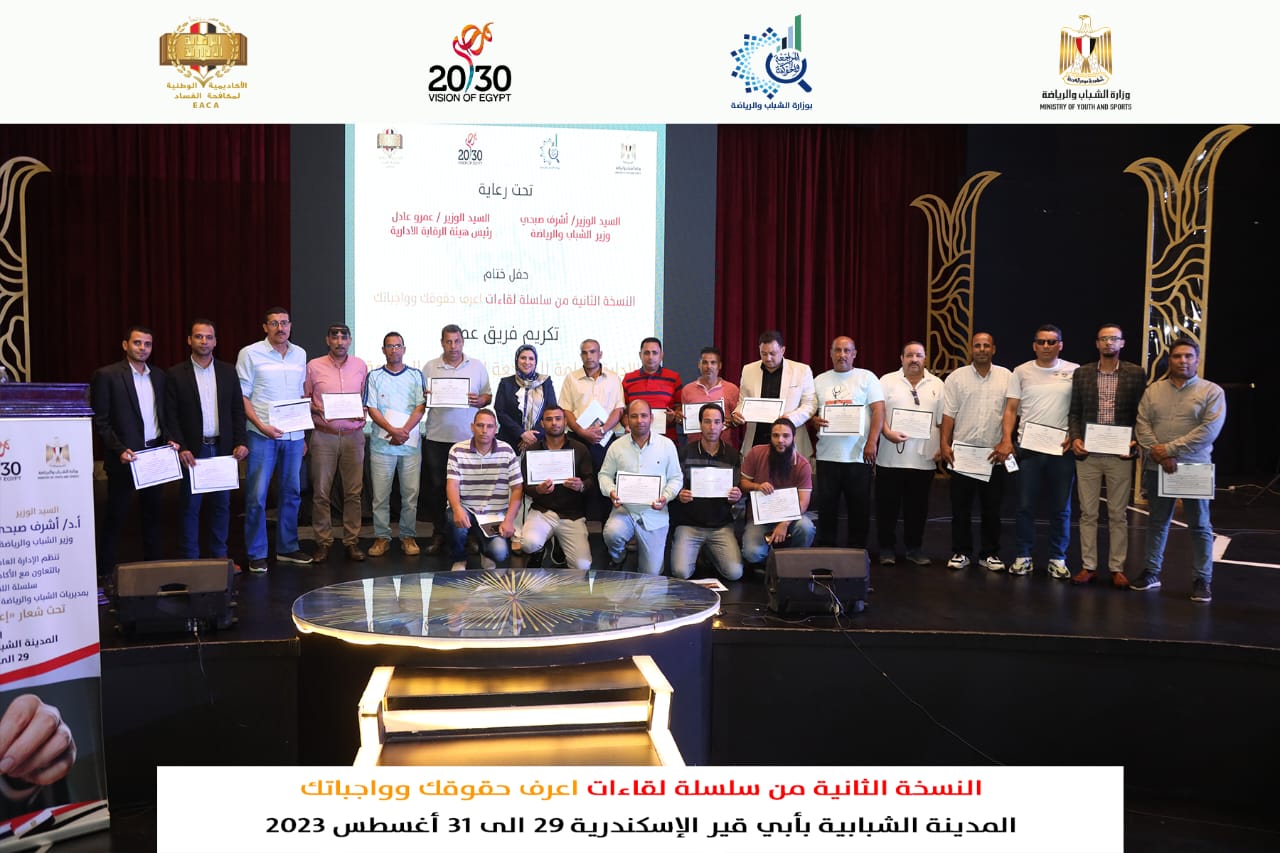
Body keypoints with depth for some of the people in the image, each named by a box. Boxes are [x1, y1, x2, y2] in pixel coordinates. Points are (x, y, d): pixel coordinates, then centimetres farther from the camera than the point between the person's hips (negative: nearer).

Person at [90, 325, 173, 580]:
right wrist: (119, 450, -17)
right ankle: (104, 569, 15)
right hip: (125, 457, -5)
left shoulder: (159, 376, 10)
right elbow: (100, 421, -8)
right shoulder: (106, 376, -6)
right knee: (116, 515, 4)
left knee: (154, 513, 11)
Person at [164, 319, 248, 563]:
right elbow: (171, 416, -4)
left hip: (223, 448, 3)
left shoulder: (228, 371, 8)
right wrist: (181, 448, -13)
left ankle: (219, 556, 20)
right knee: (190, 506, 4)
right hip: (193, 450, -3)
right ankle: (189, 559, 13)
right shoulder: (176, 374, -1)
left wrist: (241, 442, -2)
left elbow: (238, 410, 8)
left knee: (221, 504, 10)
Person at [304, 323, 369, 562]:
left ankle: (352, 541, 11)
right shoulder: (314, 366, 3)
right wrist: (316, 409, -10)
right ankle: (323, 542, 11)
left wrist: (363, 411, -3)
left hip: (353, 435, 1)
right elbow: (303, 398, 9)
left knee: (353, 491, 3)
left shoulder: (360, 366, 8)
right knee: (320, 492, 1)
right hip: (323, 435, -1)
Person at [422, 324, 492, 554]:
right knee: (436, 486, 4)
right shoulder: (430, 367, 7)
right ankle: (439, 533, 15)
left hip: (468, 437, 0)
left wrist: (480, 401, -11)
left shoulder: (477, 366, 8)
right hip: (437, 438, 0)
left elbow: (488, 395, 10)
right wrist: (426, 398, -14)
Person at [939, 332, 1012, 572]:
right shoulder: (957, 377, 3)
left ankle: (989, 554, 18)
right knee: (961, 507, 5)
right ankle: (960, 552, 14)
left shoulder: (1006, 377, 5)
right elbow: (948, 415, 1)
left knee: (992, 508, 8)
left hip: (994, 454, 1)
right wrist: (944, 444, -7)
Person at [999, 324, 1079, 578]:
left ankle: (1057, 558, 18)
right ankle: (1023, 556, 14)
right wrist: (1006, 440, -8)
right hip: (1028, 447, 0)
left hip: (1062, 449, 0)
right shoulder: (1021, 372, 4)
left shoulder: (1074, 371, 3)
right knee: (1025, 505, 4)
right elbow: (1011, 410, 3)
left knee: (1061, 508, 7)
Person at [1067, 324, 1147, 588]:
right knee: (1087, 512, 6)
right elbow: (1074, 412, 9)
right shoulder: (1081, 373, 6)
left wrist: (1136, 441, -9)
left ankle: (1117, 568, 14)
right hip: (1087, 454, 1)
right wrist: (1074, 438, -6)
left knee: (1118, 514, 6)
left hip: (1119, 455, -1)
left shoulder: (1136, 374, 2)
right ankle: (1088, 566, 14)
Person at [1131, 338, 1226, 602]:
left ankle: (1203, 580, 12)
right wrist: (1159, 455, -13)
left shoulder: (1212, 392, -2)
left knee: (1199, 526, 3)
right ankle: (1151, 572, 21)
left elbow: (1209, 430, -13)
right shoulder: (1153, 390, 8)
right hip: (1157, 468, 3)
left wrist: (1170, 449, -16)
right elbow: (1142, 425, 0)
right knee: (1157, 522, 11)